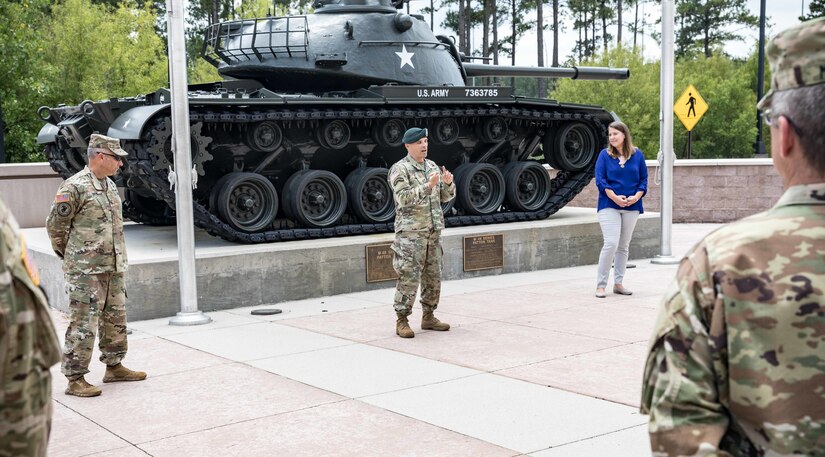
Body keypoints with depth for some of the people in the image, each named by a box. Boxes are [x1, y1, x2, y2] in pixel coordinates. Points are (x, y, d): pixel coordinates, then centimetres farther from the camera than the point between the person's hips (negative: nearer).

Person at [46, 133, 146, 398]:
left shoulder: (110, 185, 13)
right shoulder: (74, 187, -14)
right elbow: (55, 225, -9)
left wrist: (118, 259, 18)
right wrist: (70, 256, 1)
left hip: (114, 269, 8)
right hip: (86, 271, -8)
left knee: (115, 320, 16)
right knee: (83, 325, -4)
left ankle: (114, 366, 30)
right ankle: (75, 379, 4)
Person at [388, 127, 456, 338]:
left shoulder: (432, 166, 13)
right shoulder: (400, 169, -8)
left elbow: (446, 196, 15)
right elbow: (404, 199, -19)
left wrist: (448, 182, -6)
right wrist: (428, 185, -26)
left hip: (433, 231, 7)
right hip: (411, 232, -7)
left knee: (433, 277, 11)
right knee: (409, 278, -8)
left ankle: (428, 317, 22)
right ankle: (402, 321, 0)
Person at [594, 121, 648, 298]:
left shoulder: (637, 155, 6)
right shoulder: (605, 155, 1)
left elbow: (643, 180, 7)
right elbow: (600, 180, -6)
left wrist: (636, 197, -11)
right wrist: (615, 197, -17)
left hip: (632, 206, 3)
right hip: (609, 205, -3)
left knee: (624, 246, 9)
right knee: (611, 243, -13)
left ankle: (618, 283, 18)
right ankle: (600, 285, -6)